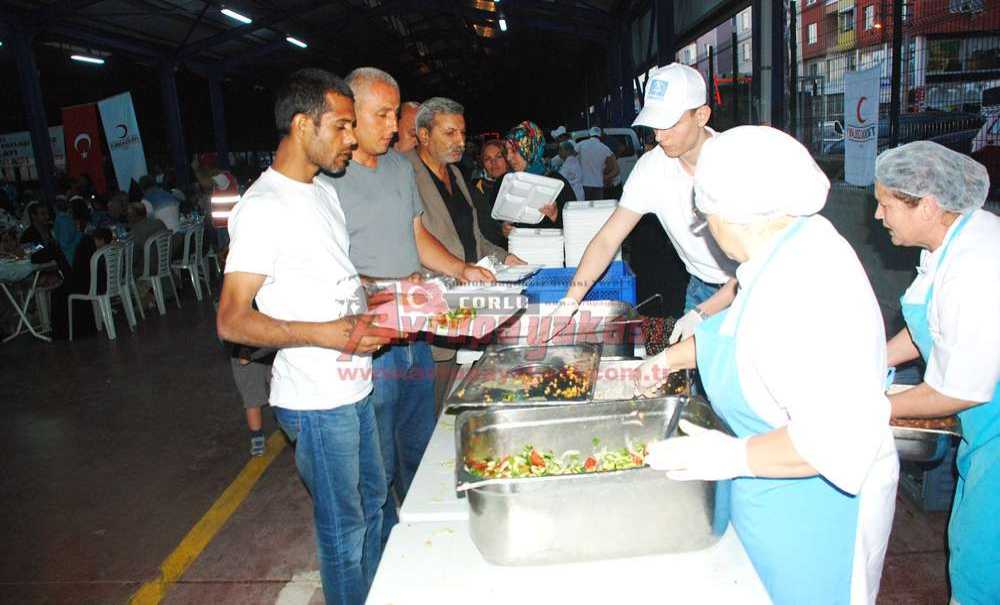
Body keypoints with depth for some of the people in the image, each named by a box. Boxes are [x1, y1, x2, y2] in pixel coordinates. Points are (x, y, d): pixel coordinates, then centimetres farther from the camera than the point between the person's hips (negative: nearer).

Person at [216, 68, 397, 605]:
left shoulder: (324, 192, 10)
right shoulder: (263, 208, -19)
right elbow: (232, 321, -21)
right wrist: (326, 333, -30)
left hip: (355, 385, 9)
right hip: (316, 400, -9)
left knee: (372, 500, 24)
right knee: (344, 526, 8)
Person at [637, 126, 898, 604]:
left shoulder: (807, 286, -33)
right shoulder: (789, 250, -1)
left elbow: (840, 435, -35)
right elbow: (747, 333, 19)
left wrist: (734, 457, -28)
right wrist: (674, 356, 25)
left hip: (813, 503, -9)